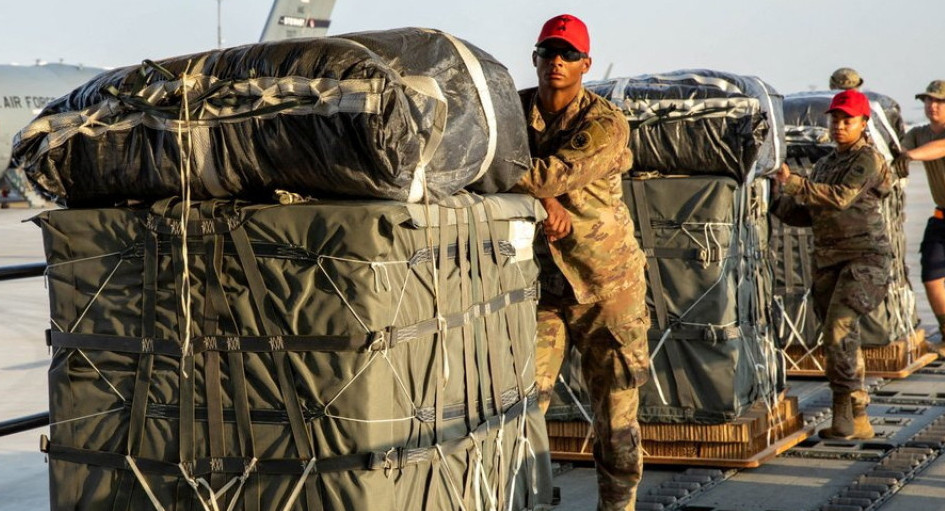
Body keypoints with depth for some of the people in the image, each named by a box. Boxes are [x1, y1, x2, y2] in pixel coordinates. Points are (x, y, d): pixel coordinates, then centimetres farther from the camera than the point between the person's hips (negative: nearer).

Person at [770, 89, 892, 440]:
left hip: (865, 257, -8)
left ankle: (844, 408, -20)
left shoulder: (868, 159, -6)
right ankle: (858, 421, 12)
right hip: (827, 260, 8)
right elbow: (806, 216, 17)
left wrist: (794, 183, -25)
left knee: (839, 327, -21)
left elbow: (841, 198, -22)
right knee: (842, 337, 7)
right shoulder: (825, 164, 17)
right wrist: (779, 200, 1)